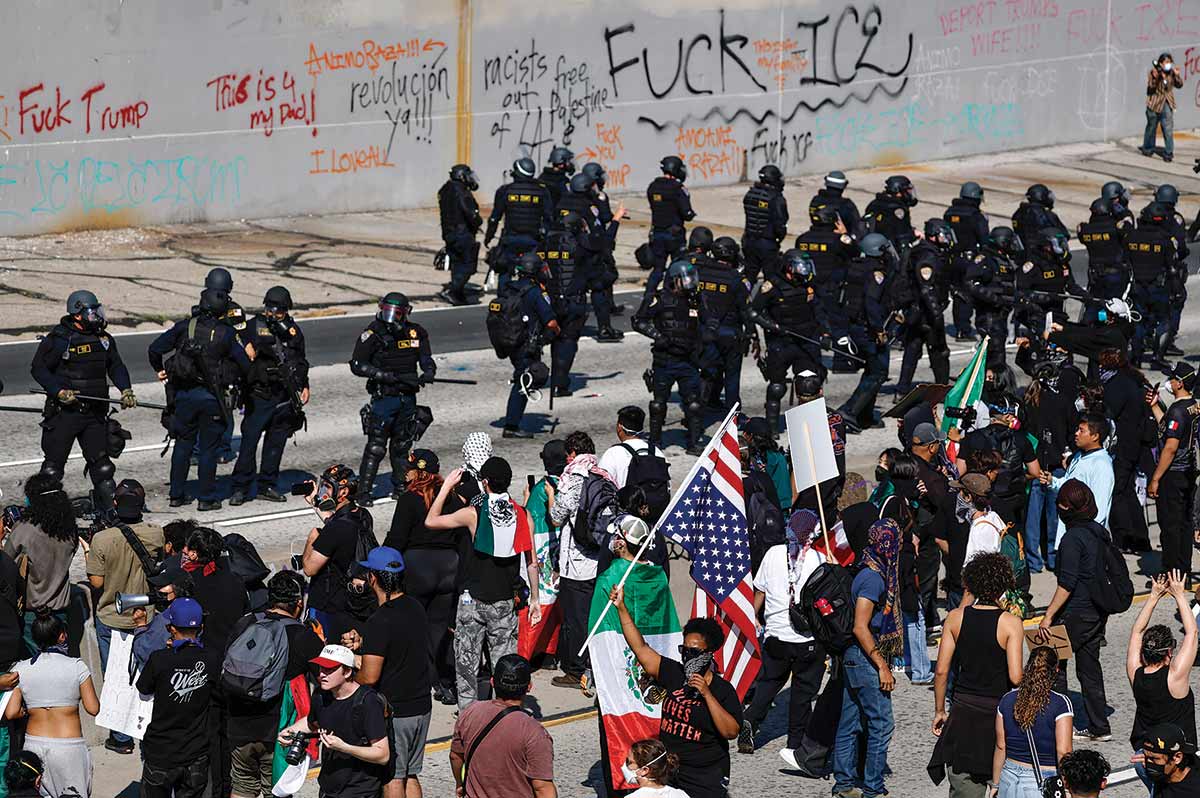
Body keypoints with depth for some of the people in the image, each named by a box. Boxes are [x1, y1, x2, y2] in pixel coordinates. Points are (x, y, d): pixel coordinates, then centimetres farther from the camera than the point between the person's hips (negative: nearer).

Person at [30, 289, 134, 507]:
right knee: (54, 463, -1)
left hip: (95, 413, 5)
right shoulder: (57, 338, -8)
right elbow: (39, 369, -7)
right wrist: (60, 392, -18)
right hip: (64, 411, -5)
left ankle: (109, 504, 16)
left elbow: (116, 366, 20)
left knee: (101, 462, 8)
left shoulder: (104, 339, 10)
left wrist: (126, 390, 3)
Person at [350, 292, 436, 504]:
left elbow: (426, 358, 14)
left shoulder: (416, 333, 3)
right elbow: (357, 365, -13)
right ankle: (363, 493, -5)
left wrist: (429, 372, -9)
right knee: (376, 447, -8)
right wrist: (385, 376, -22)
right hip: (383, 397, -5)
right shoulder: (373, 334, -11)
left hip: (408, 397, 5)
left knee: (402, 446, 16)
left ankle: (400, 487, 28)